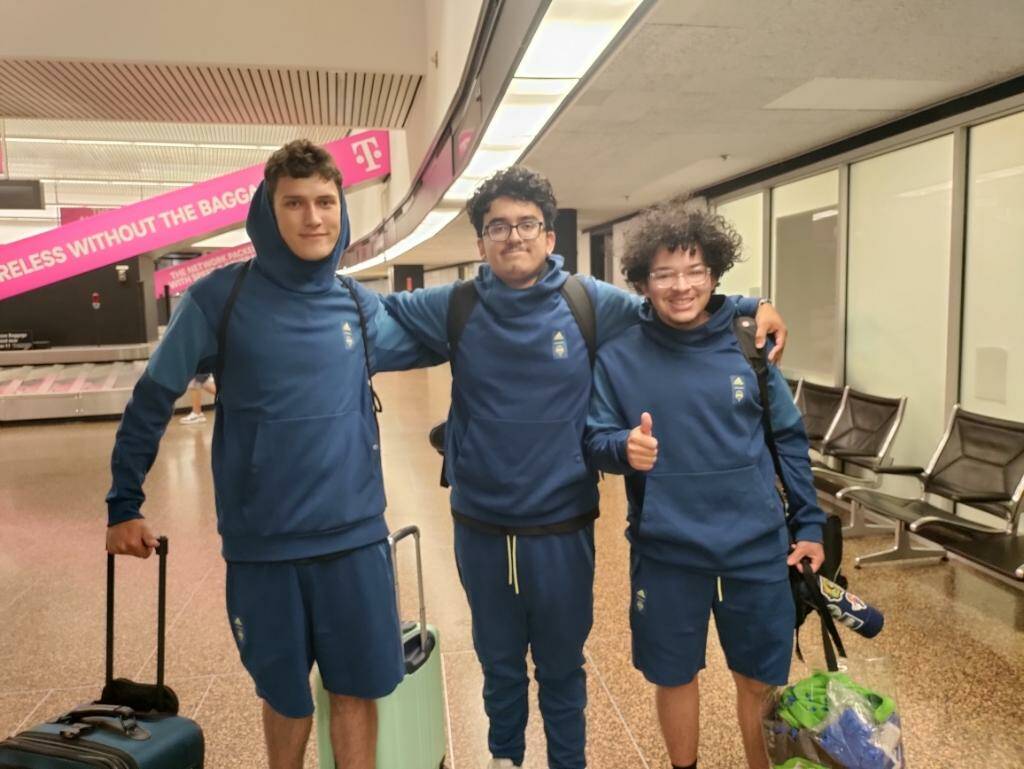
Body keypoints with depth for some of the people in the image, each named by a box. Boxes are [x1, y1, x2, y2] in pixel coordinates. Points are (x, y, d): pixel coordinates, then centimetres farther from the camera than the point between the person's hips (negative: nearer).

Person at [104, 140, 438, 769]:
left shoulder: (361, 307, 2)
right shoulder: (222, 297, -7)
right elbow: (152, 400, 1)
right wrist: (124, 503, 4)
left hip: (354, 539, 2)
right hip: (262, 546, -1)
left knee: (357, 691, 13)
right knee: (286, 696, 17)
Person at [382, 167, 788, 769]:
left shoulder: (592, 303, -6)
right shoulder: (455, 308, -4)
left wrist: (750, 307, -2)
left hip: (562, 528, -1)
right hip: (481, 530, 2)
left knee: (562, 666, 20)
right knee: (499, 663, 23)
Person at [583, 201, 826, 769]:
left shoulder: (747, 348, -2)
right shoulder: (618, 357, -6)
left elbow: (788, 440, 6)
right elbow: (595, 442, -4)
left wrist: (809, 525, 5)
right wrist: (624, 448, -27)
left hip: (757, 548, 1)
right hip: (665, 553, -1)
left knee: (760, 680, 16)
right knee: (675, 678, 16)